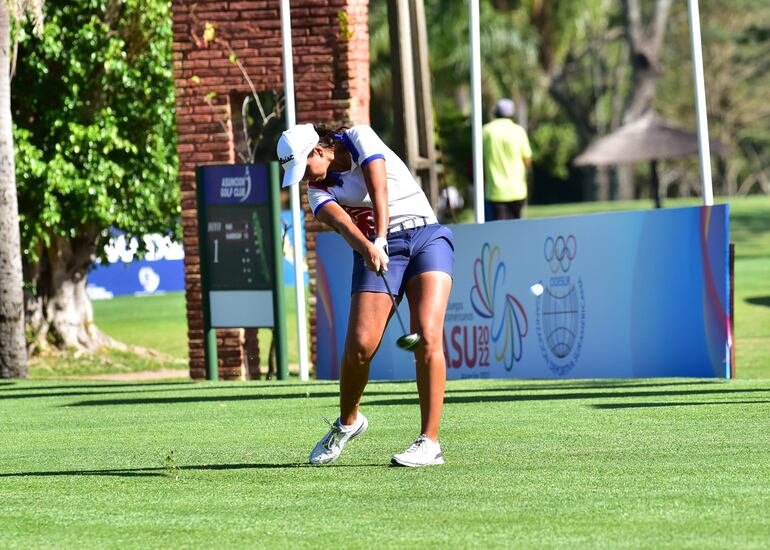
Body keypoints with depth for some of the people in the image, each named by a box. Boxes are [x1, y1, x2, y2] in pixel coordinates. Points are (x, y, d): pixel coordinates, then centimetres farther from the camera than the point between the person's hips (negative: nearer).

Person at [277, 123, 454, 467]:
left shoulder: (360, 139, -2)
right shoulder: (319, 189, 5)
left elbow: (378, 189, -17)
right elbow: (341, 222, -16)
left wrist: (381, 239, -31)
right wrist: (368, 247, -37)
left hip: (426, 236, -3)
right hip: (376, 250, 3)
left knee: (427, 336, -19)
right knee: (359, 346, -11)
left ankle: (430, 442, -17)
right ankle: (347, 422, 18)